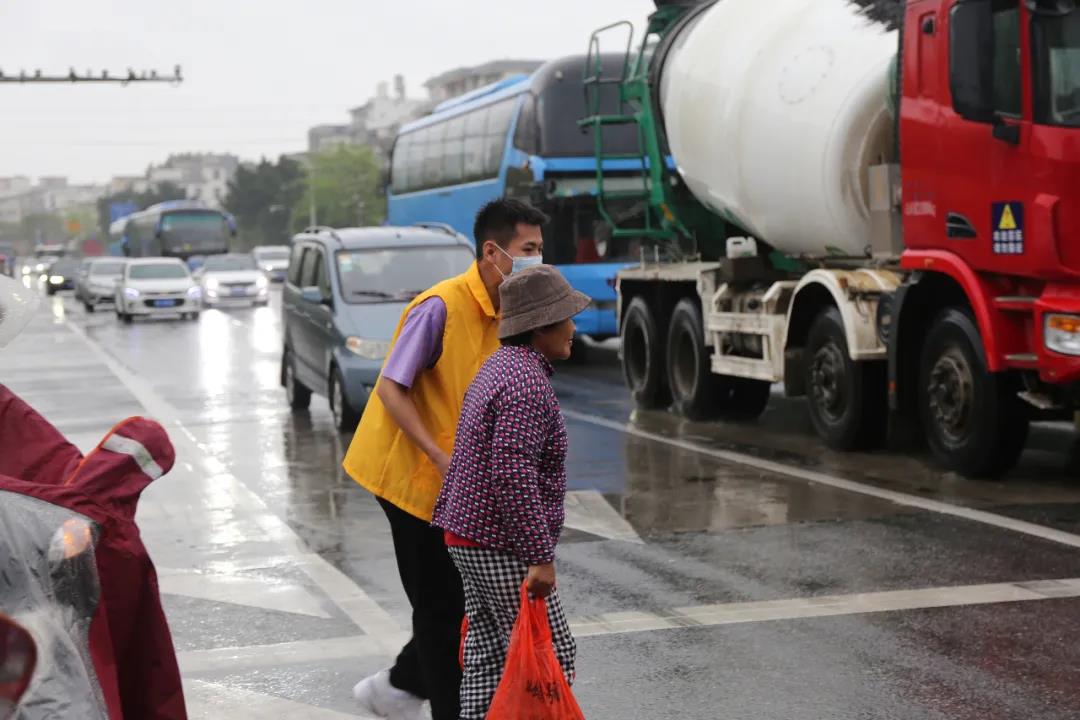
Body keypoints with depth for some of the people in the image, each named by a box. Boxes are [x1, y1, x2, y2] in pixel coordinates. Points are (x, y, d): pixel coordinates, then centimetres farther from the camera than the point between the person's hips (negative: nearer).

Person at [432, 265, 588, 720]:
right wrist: (541, 556, -25)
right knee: (550, 656, -3)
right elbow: (513, 475, -27)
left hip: (471, 538, 10)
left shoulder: (499, 368, 13)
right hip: (502, 547, -10)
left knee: (488, 657, 12)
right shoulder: (527, 384, -19)